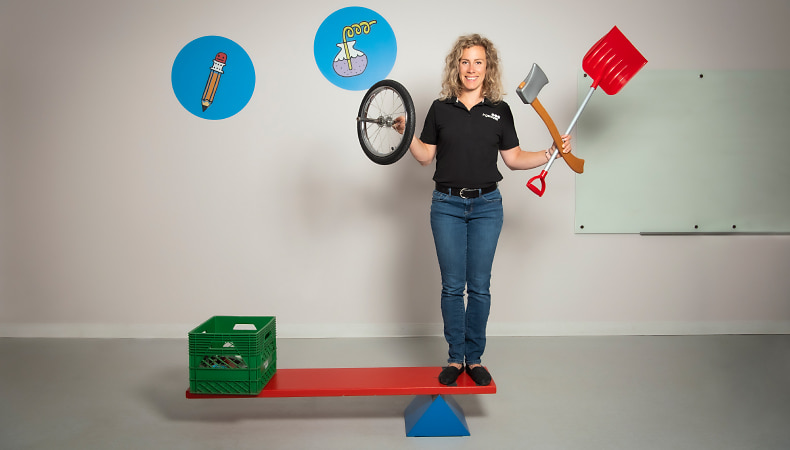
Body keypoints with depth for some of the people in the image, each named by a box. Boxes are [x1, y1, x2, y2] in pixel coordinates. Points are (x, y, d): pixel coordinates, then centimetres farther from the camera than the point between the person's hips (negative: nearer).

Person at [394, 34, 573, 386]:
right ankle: (455, 358, 15)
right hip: (447, 204, 0)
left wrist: (552, 153, -3)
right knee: (452, 286, 2)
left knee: (480, 286, 4)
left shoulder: (500, 111, 5)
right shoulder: (441, 108, 4)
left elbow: (514, 159, 8)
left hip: (486, 205, 0)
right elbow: (426, 155, 5)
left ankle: (475, 358, 17)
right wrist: (406, 133, -10)